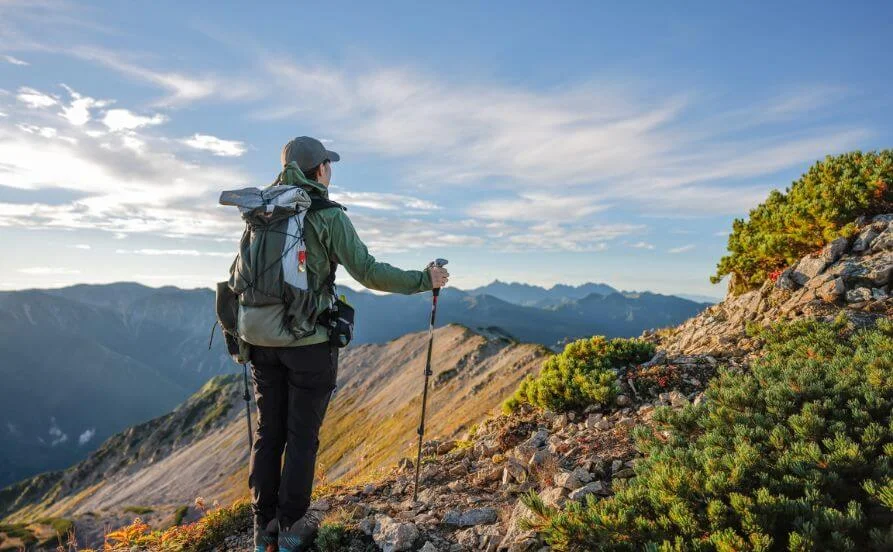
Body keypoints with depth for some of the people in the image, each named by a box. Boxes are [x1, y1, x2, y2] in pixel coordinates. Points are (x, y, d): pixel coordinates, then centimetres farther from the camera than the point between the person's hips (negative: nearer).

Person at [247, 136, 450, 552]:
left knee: (268, 433, 14)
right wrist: (424, 280, -6)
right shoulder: (328, 216, -8)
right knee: (302, 435, 7)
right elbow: (368, 272, -15)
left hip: (263, 339, 6)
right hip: (308, 341, -5)